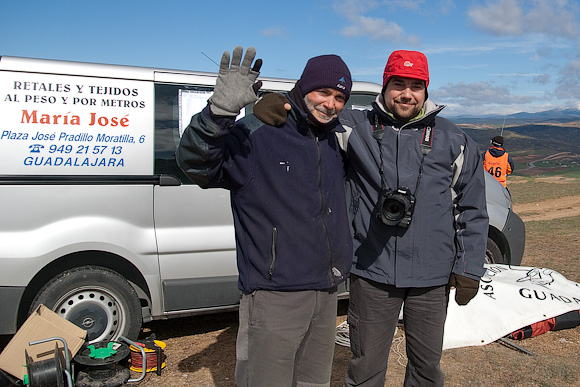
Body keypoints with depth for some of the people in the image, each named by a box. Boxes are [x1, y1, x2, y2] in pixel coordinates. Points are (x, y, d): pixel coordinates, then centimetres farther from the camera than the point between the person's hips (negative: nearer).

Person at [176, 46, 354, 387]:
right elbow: (195, 163, -26)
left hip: (326, 295, 7)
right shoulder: (257, 134, -12)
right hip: (274, 297, -7)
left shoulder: (337, 140, 10)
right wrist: (222, 108, -39)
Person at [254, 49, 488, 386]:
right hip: (372, 273, -1)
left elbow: (472, 209, 6)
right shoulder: (357, 128, 0)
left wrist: (469, 269, 3)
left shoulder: (454, 141, 3)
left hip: (432, 277, 2)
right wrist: (277, 105, -22)